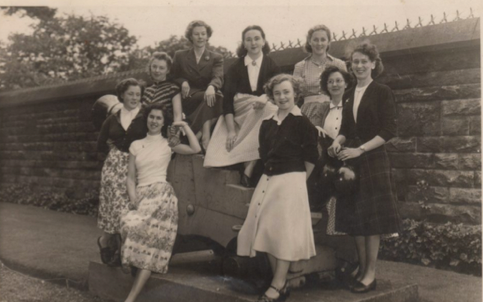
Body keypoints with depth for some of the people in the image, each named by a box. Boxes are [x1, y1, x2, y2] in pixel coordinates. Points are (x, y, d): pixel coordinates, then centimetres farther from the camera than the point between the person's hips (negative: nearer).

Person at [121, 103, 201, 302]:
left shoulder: (168, 144, 8)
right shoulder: (136, 145, 17)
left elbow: (195, 149, -9)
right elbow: (131, 177, 13)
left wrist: (184, 126, -2)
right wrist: (133, 198, -3)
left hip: (161, 194, -4)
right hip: (141, 195, 4)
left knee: (150, 248, -17)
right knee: (144, 245, -9)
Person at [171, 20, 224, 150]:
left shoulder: (216, 58, 13)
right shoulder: (180, 56, 18)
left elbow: (218, 77, -7)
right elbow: (173, 77, 18)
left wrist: (211, 87, -33)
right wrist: (183, 82, -8)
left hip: (208, 94, 1)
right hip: (188, 99, -1)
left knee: (212, 96, -36)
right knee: (206, 98, -34)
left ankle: (198, 135, -41)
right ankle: (205, 137, -44)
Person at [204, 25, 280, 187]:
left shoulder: (271, 66, 11)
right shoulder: (235, 67, 8)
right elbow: (228, 99, -2)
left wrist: (265, 99, -22)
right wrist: (231, 130, -16)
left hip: (263, 111, 1)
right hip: (239, 114, -1)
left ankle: (248, 170, -32)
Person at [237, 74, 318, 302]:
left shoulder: (302, 122, -5)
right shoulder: (267, 124, 12)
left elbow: (311, 156, -3)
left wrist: (300, 178, 3)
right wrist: (270, 171, 12)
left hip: (291, 181, -6)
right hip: (267, 179, 7)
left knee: (283, 230, -5)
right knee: (266, 230, 5)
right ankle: (280, 282, 15)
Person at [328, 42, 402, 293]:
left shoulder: (382, 92, -3)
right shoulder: (349, 94, 12)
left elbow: (389, 130, -11)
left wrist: (360, 149, -18)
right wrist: (338, 141, -5)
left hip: (373, 160, -5)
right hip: (351, 161, 5)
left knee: (371, 215, -2)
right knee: (354, 214, 8)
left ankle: (370, 272, 6)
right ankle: (361, 266, 21)